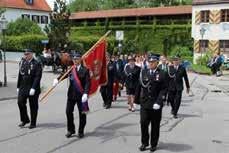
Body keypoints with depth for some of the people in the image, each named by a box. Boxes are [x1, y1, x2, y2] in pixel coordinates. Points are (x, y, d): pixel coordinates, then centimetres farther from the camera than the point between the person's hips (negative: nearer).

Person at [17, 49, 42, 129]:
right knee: (20, 102, -3)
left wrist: (33, 88, -21)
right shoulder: (22, 62, 10)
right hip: (23, 87, 5)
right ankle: (25, 120, 16)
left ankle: (33, 123, 17)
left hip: (32, 88, -5)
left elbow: (37, 77, -15)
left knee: (33, 106, 4)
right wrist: (18, 86, 13)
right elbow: (20, 75, 16)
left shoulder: (36, 64, -8)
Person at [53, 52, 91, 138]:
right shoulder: (70, 69, 5)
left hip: (81, 95, -3)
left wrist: (85, 93, -24)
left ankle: (81, 131, 23)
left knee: (82, 113, 7)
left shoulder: (85, 70, -8)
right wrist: (57, 79, -22)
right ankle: (71, 130, 23)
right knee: (68, 111, 5)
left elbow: (88, 83, -13)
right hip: (71, 94, 4)